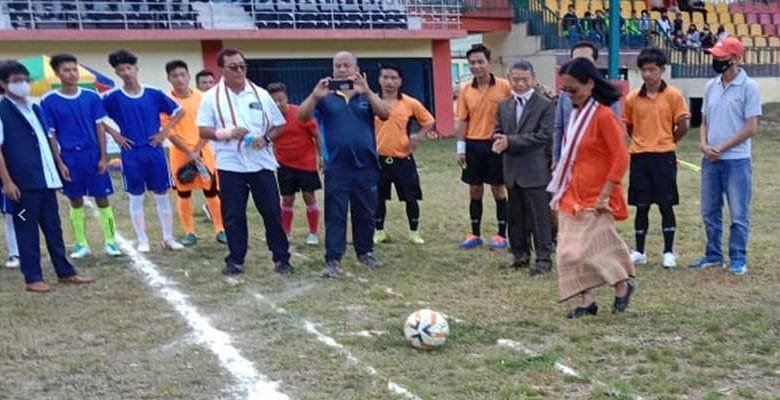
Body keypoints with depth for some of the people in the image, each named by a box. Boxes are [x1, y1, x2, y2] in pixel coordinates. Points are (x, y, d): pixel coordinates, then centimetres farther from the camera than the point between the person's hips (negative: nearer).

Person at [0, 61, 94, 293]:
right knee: (27, 230, 2)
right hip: (23, 182, -7)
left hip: (46, 179, 7)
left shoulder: (35, 108, 14)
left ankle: (65, 272, 20)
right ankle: (33, 278, 10)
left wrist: (55, 171, 16)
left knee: (53, 227, 12)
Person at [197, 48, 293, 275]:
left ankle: (281, 258, 14)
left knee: (272, 212, 4)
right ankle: (235, 260, 16)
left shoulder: (260, 94, 5)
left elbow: (279, 125, 9)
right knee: (233, 216, 4)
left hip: (262, 164, 1)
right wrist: (227, 132, -19)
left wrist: (266, 138, -10)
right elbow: (203, 131, -3)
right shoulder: (212, 97, -1)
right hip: (230, 166, -1)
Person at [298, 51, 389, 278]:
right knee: (335, 215, -1)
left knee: (365, 213, 12)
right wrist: (315, 95, -27)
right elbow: (302, 116, -8)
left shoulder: (366, 95, 5)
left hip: (366, 166, 1)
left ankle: (365, 252, 28)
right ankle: (333, 260, 2)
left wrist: (366, 92, -26)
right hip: (336, 168, -1)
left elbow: (384, 115, -11)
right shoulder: (325, 98, 3)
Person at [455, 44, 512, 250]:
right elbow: (461, 120, 5)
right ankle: (475, 234, 21)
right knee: (474, 190, 10)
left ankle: (502, 235, 15)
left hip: (496, 144, -3)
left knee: (498, 189, 5)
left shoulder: (504, 86, -6)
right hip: (473, 145, 3)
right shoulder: (465, 89, 3)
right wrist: (460, 147, 1)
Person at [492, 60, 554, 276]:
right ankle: (520, 253, 26)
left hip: (535, 170, -5)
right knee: (515, 216, 13)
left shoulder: (545, 105, -5)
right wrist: (500, 143, -13)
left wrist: (511, 141, -17)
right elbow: (497, 133, 13)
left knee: (539, 217, 0)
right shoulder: (503, 106, 12)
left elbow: (545, 136, -15)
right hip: (512, 170, 6)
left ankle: (543, 258, 8)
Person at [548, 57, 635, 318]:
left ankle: (623, 285, 17)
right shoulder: (576, 113, 10)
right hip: (573, 196, 8)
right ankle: (586, 302, 15)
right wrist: (560, 191, 14)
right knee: (569, 251, 5)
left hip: (595, 199, -8)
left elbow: (621, 158, -17)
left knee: (588, 249, -7)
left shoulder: (603, 115, -14)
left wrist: (605, 195, -18)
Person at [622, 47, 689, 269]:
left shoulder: (673, 95, -3)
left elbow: (683, 126, 0)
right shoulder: (632, 98, 4)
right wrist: (644, 142, 12)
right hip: (639, 157, 2)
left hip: (664, 157, -2)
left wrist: (665, 143, 10)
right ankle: (639, 252, 17)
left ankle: (669, 252, 14)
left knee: (666, 205, 3)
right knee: (641, 206, 8)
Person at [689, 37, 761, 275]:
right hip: (710, 160, 6)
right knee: (709, 211, 12)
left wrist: (721, 148, -13)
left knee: (738, 214, 2)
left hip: (737, 160, -6)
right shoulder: (711, 86, 10)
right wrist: (703, 145, -4)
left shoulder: (749, 87, -8)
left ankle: (738, 259, 14)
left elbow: (751, 128, -11)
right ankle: (713, 255, 25)